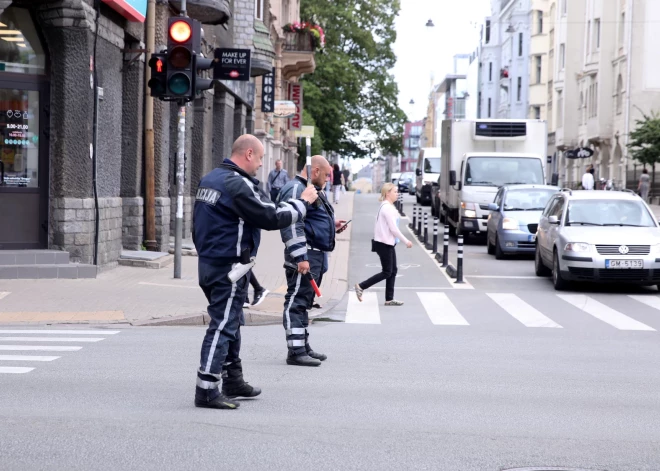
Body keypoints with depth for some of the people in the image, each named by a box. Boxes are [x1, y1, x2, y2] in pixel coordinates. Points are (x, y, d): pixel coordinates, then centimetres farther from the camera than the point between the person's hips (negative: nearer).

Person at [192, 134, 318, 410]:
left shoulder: (208, 180, 12)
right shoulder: (238, 185, -19)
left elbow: (198, 224, 20)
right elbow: (272, 218, -17)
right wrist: (303, 202, -4)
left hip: (208, 262, 10)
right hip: (229, 266, -10)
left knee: (231, 323, 20)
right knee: (223, 325, -7)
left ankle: (233, 380, 30)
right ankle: (207, 390, -7)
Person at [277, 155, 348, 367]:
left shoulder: (314, 190, 20)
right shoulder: (296, 189, -13)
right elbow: (292, 225, -22)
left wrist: (333, 225, 17)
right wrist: (300, 257, -26)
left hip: (317, 256, 11)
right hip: (305, 256, -11)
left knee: (304, 302, 15)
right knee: (297, 301, -9)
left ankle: (303, 347, 22)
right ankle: (296, 351, -10)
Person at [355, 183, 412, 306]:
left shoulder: (387, 207, 14)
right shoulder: (387, 208, -17)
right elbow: (393, 229, -20)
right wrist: (406, 241, -14)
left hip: (388, 243, 10)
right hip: (384, 244, -10)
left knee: (393, 271, 9)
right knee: (387, 272, -4)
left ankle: (389, 299, 11)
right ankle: (361, 287, 2)